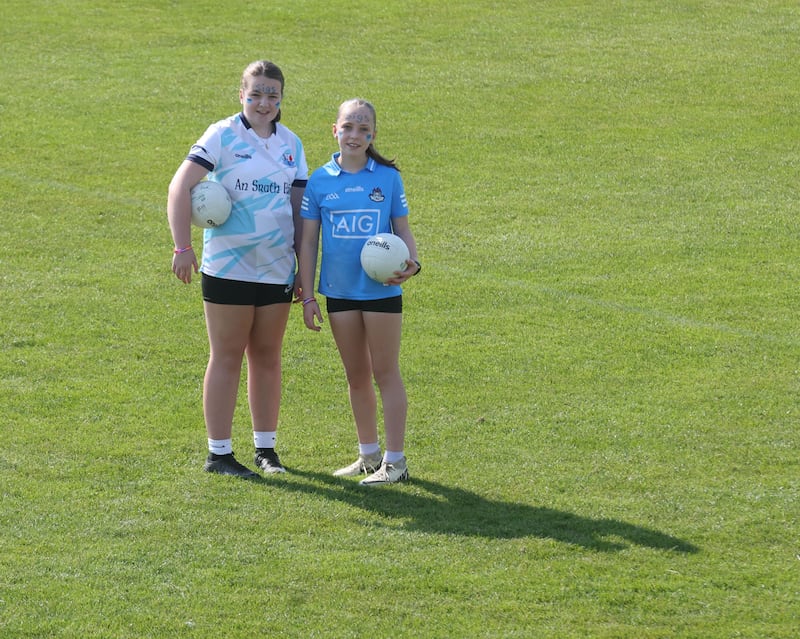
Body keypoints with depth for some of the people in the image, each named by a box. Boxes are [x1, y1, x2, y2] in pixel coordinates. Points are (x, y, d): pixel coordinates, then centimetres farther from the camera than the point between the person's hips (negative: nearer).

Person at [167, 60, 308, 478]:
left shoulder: (291, 144, 9)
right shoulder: (223, 136, -7)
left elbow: (299, 208, 12)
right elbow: (180, 188, -14)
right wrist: (182, 247, -23)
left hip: (277, 268, 4)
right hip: (228, 267, -4)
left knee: (267, 357, 11)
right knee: (227, 358, 1)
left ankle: (266, 448, 20)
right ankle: (219, 454, 7)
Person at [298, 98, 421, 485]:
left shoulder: (387, 178, -1)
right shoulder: (320, 181, 2)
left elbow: (402, 229, 4)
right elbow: (308, 241, 6)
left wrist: (411, 263, -17)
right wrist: (307, 297, 3)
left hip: (382, 289, -3)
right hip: (339, 291, 3)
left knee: (385, 372, 0)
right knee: (356, 376, 12)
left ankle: (395, 460, 4)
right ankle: (369, 454, 23)